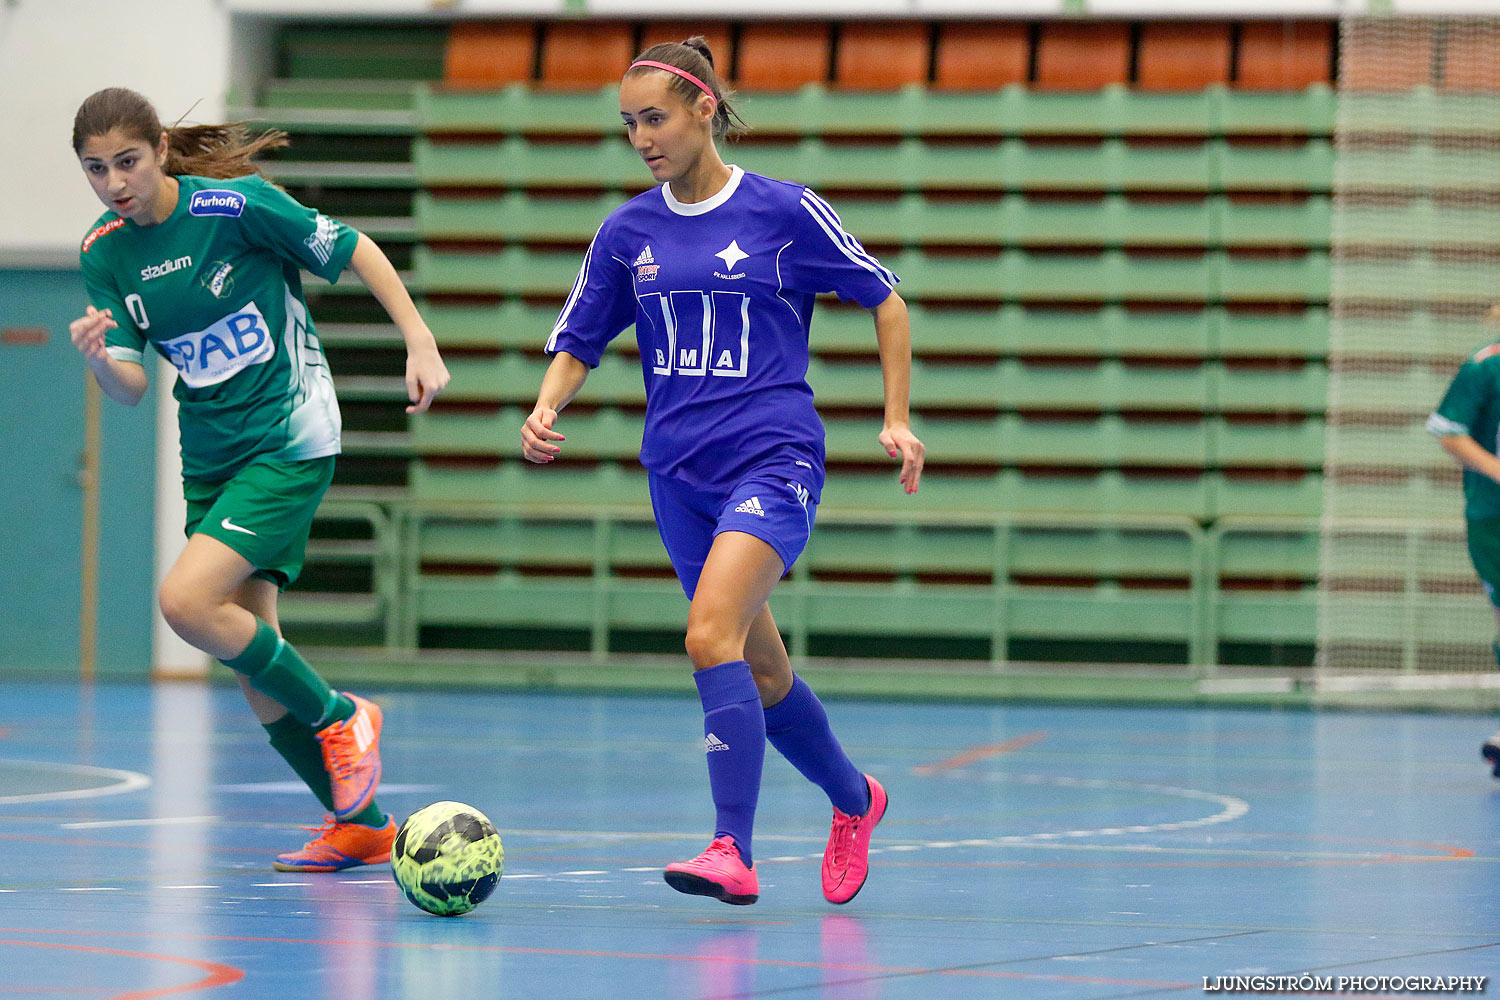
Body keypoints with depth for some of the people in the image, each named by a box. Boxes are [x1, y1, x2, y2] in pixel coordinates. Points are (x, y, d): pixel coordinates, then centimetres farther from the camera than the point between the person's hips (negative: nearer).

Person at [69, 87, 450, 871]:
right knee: (253, 664, 5)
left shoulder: (236, 204, -15)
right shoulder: (103, 253, 1)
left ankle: (338, 719, -3)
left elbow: (355, 251, -6)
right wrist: (98, 358, -25)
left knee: (186, 601, -23)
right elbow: (130, 387, -3)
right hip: (210, 458, 6)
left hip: (289, 441, -6)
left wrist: (420, 344, -10)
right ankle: (360, 823, 21)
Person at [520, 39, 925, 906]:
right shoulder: (629, 231, 8)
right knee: (761, 672, 12)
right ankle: (853, 800, 37)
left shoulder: (785, 211, -4)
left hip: (775, 458, -5)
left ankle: (733, 852, -27)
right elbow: (579, 343, 13)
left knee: (712, 635, -25)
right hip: (679, 472, 5)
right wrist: (545, 412, -7)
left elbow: (884, 299, 5)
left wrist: (898, 417, 1)